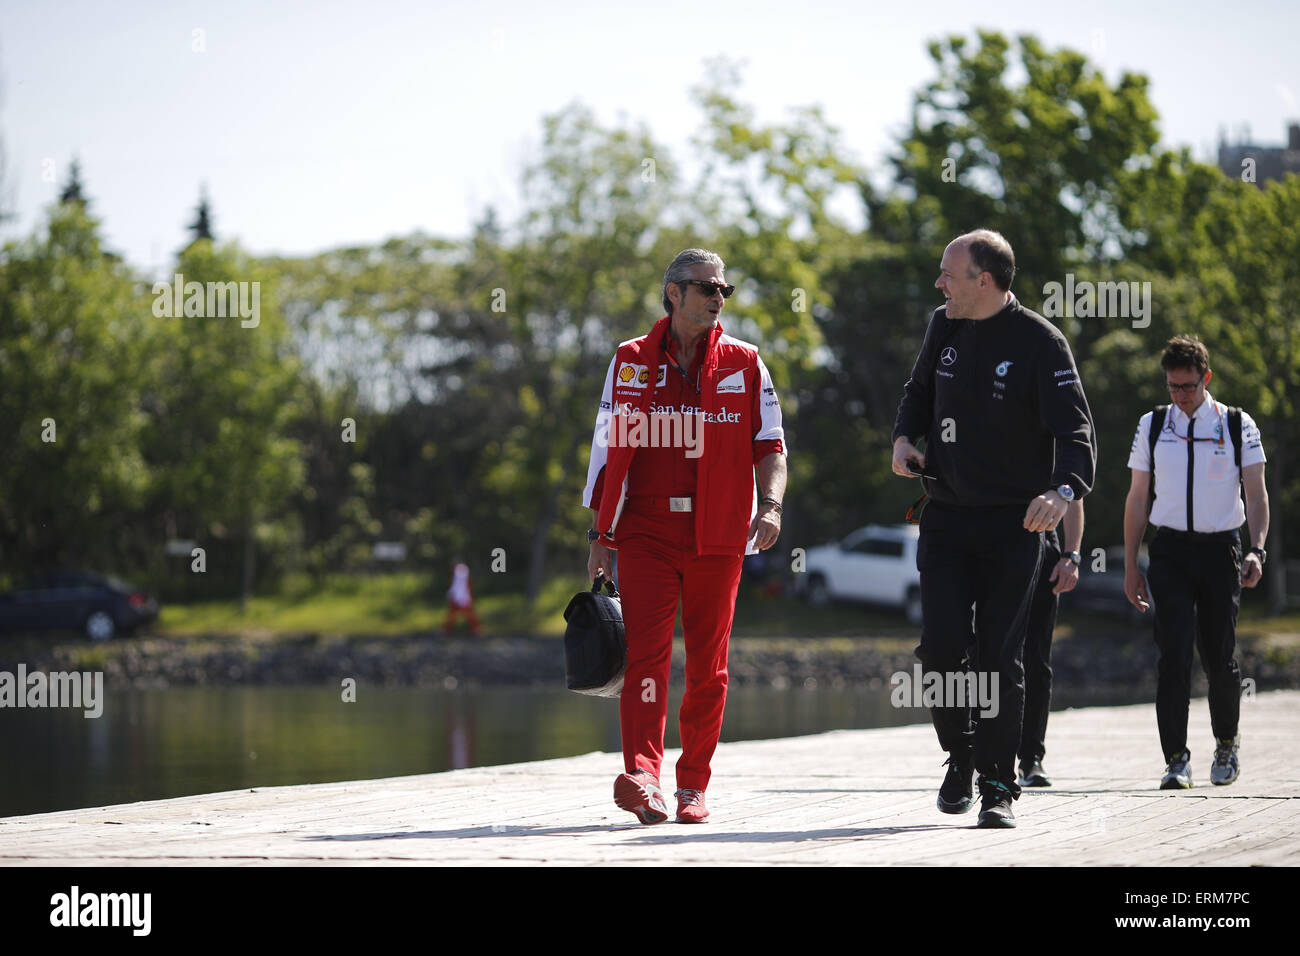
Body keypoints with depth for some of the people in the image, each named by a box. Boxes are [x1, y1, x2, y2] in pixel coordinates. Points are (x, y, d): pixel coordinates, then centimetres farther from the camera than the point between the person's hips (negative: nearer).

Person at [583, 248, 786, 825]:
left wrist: (770, 503, -12)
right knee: (647, 652, -14)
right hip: (646, 533, -1)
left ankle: (693, 787, 13)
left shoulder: (744, 363, 8)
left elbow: (770, 445, 6)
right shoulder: (631, 362, 7)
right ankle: (642, 776, -25)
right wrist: (600, 534, 5)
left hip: (717, 538, 1)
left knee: (707, 664, 4)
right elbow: (611, 451, 9)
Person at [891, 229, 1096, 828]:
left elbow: (1075, 429, -20)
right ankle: (960, 756, 15)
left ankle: (998, 786, 7)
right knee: (942, 643, -8)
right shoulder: (945, 328, 6)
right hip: (945, 518, 4)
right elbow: (919, 391, 24)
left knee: (1000, 657, -4)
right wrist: (904, 437, 3)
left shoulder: (1040, 343, -12)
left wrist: (1062, 490, -39)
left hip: (1013, 525, -4)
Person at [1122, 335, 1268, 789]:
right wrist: (1130, 566, 8)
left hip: (1220, 549, 0)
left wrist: (1257, 550, -15)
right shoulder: (1152, 426, 7)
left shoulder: (1238, 426, 2)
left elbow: (1256, 495, 1)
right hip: (1170, 551, 0)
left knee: (1219, 658, 4)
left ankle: (1226, 743, 29)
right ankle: (1176, 759, -11)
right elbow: (1137, 498, 11)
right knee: (1173, 654, -11)